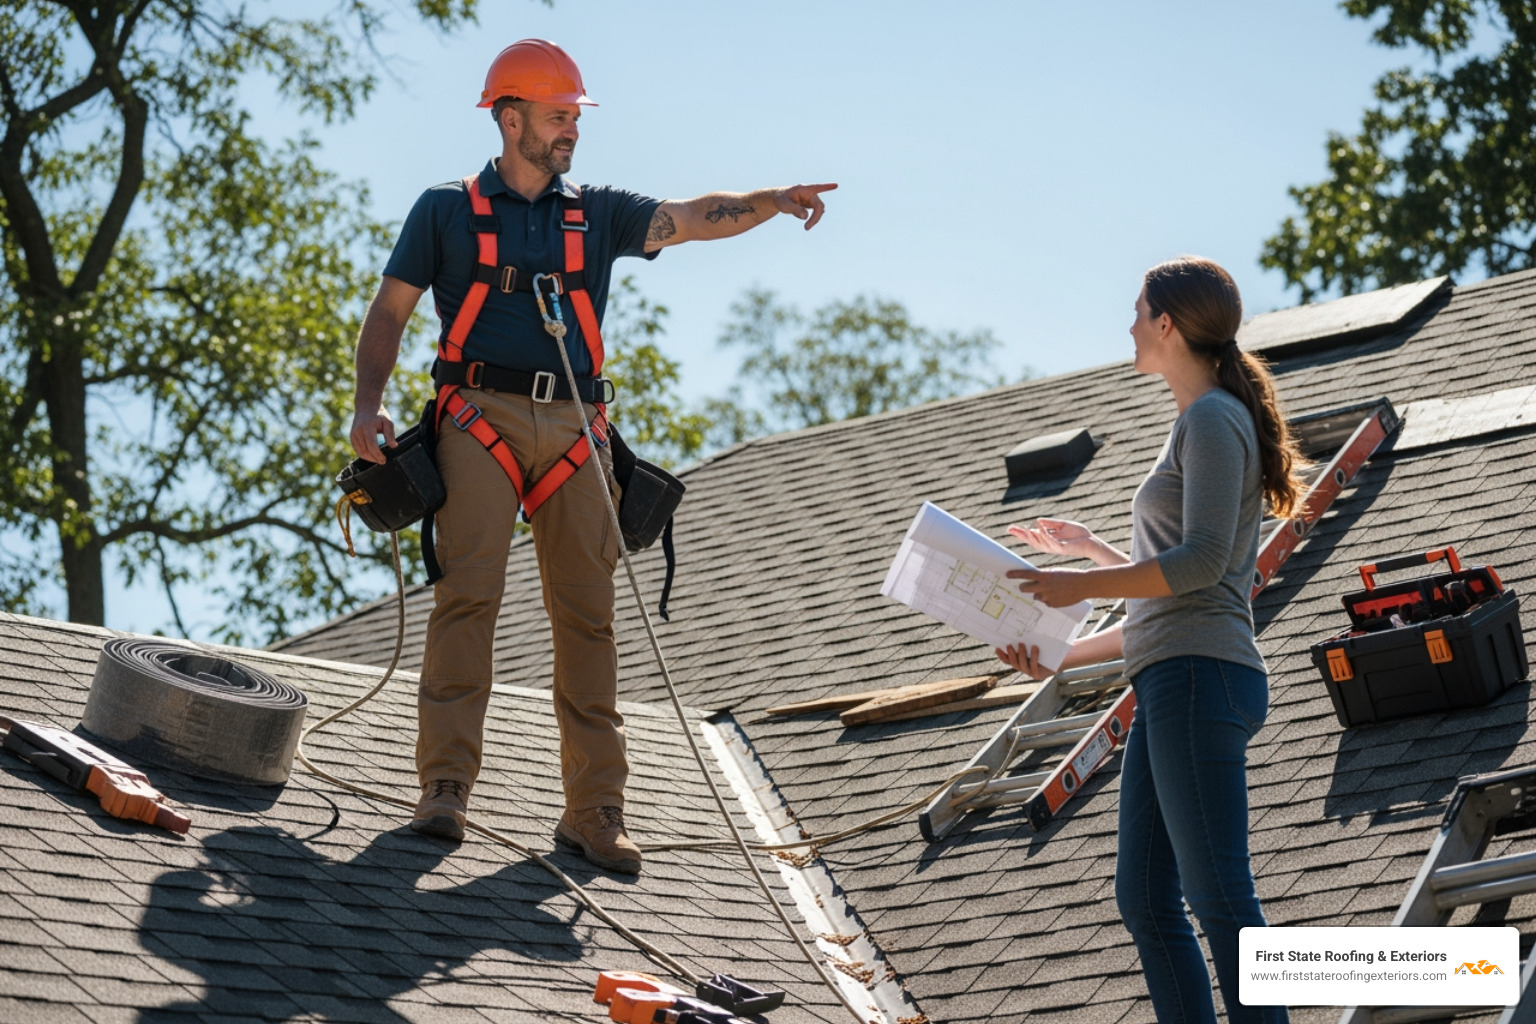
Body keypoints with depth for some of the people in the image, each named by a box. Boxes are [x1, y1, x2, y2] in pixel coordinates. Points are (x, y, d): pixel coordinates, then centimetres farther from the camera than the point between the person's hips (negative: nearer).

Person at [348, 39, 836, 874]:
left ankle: (593, 808, 0)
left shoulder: (597, 215, 19)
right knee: (469, 593, -15)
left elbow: (690, 218, 6)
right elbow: (389, 311, 11)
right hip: (481, 418, -3)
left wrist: (770, 202, -12)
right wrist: (369, 404, -5)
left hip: (571, 430, 3)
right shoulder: (447, 210, 12)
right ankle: (445, 787, -15)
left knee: (587, 614, -1)